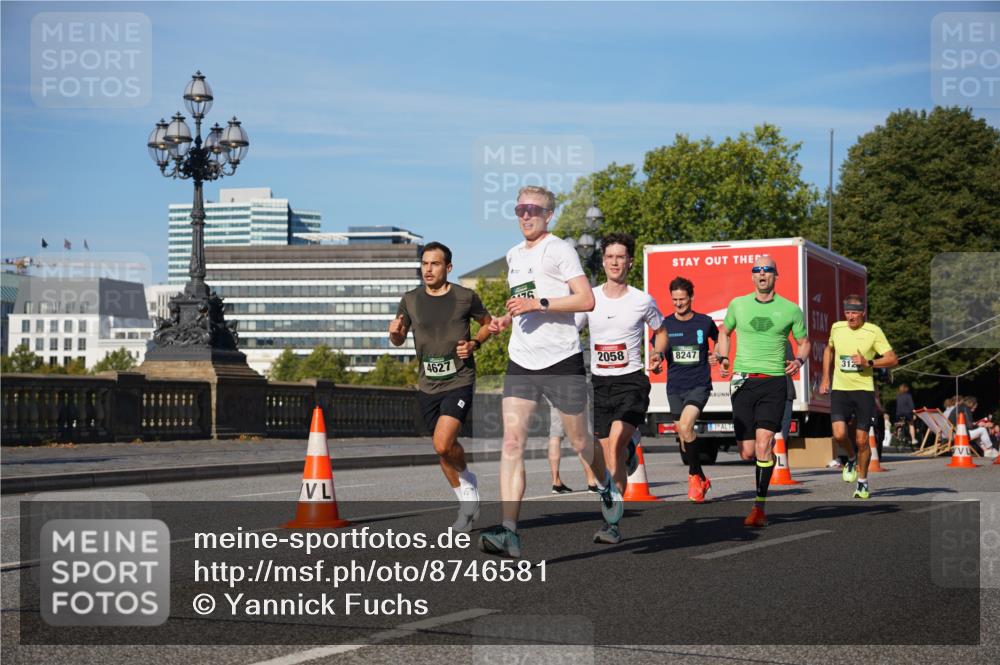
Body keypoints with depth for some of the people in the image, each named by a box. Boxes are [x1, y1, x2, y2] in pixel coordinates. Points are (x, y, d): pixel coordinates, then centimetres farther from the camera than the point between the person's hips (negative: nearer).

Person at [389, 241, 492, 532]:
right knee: (442, 449, 10)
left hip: (459, 381, -4)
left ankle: (467, 480, 11)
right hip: (427, 385, 4)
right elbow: (398, 340, 15)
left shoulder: (466, 297, -4)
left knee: (443, 445, -20)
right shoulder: (410, 300, 4)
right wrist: (395, 331, -9)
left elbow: (487, 323, 12)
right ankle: (468, 501, 29)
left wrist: (474, 344, -7)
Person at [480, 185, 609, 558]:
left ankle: (606, 484, 42)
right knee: (512, 441, -11)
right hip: (521, 362, 5)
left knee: (578, 440, 8)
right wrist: (505, 321, 12)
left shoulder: (558, 249, -6)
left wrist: (539, 304, -21)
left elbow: (586, 300, -14)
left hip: (562, 360, -5)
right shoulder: (513, 256, 16)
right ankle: (508, 531, -17)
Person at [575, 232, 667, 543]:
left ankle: (611, 522, -23)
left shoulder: (642, 301, 1)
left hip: (631, 381, -3)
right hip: (599, 383, 3)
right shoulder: (589, 298, 6)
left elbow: (661, 331, 17)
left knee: (614, 449, -21)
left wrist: (658, 354, -3)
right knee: (611, 458, 6)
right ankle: (614, 524, 19)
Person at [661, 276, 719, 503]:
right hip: (675, 387, 3)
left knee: (685, 426, -24)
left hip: (699, 385, -3)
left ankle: (694, 476, -9)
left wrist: (719, 355, 5)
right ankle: (701, 479, 26)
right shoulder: (666, 324, 2)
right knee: (683, 435, 8)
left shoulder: (705, 322, 0)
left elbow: (719, 339, 21)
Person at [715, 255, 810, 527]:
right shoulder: (738, 304, 8)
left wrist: (799, 360, -6)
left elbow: (804, 342, 15)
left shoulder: (791, 310, 4)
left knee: (763, 442, -18)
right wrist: (722, 358, 6)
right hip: (743, 381, 2)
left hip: (774, 382, -2)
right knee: (747, 453, -1)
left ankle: (759, 507, -12)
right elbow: (724, 332, 23)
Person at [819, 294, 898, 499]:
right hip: (839, 390, 2)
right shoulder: (836, 328, 4)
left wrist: (868, 362, -19)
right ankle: (851, 459, 18)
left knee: (861, 440, 0)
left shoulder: (873, 331, -6)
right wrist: (825, 379, 19)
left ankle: (863, 482, 20)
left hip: (864, 390, -2)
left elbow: (893, 359, -5)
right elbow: (829, 350, 24)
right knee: (839, 434, -16)